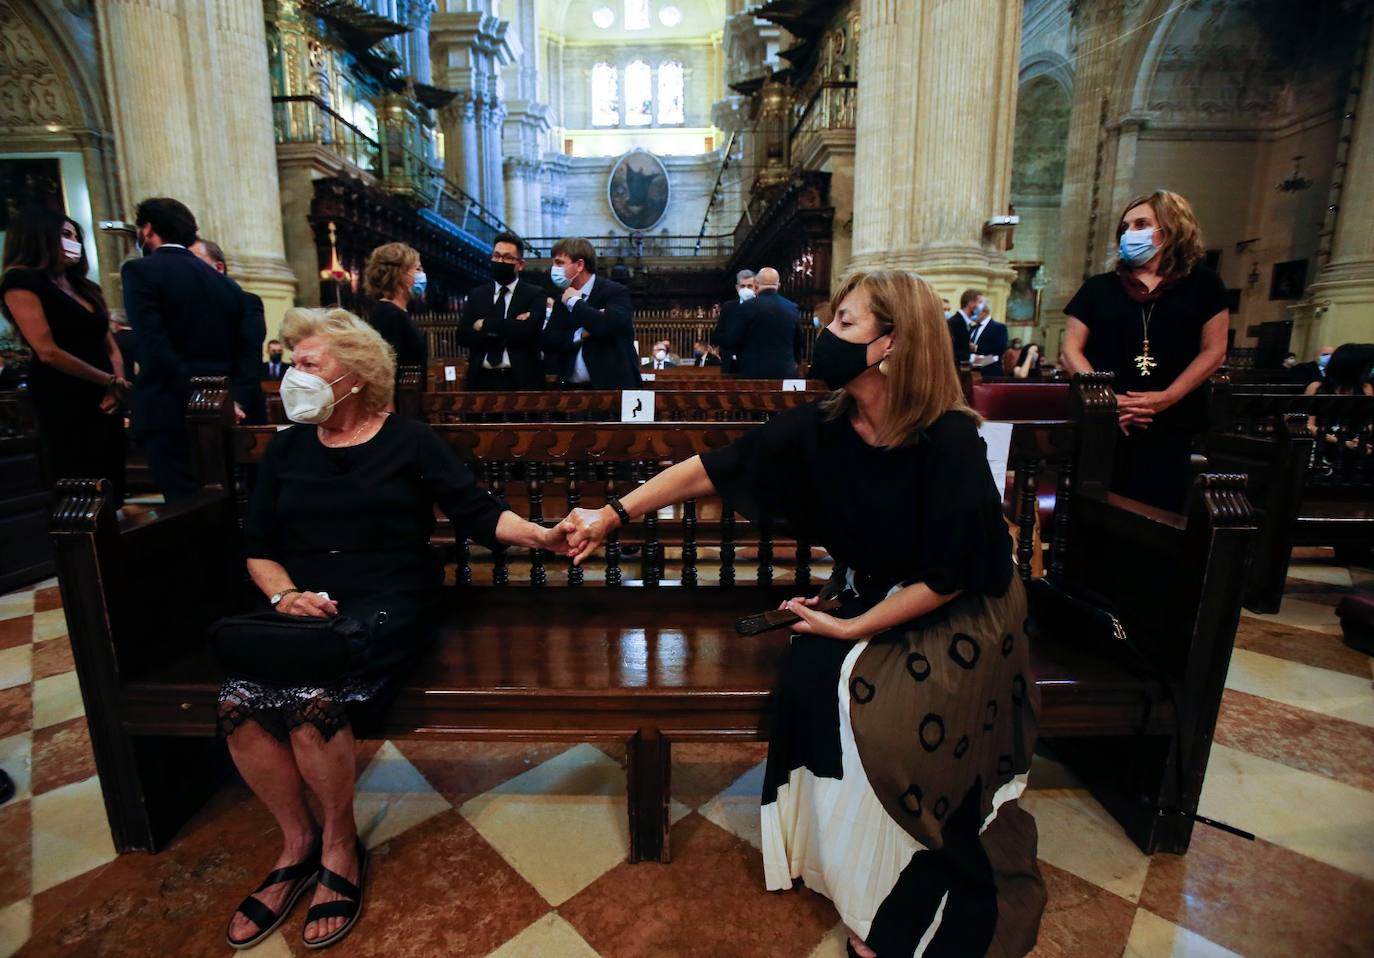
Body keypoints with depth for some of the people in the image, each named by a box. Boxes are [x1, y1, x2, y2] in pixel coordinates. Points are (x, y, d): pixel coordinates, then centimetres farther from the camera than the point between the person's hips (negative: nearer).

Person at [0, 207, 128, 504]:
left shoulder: (84, 287, 19)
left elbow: (111, 347, 15)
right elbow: (48, 352, -14)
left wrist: (117, 386, -4)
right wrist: (111, 382, -9)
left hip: (104, 402, 7)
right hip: (63, 405, -7)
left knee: (112, 495, 7)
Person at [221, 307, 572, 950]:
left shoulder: (409, 441, 2)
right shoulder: (286, 448, 14)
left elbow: (477, 513, -6)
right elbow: (257, 546, 14)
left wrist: (542, 536, -23)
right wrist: (284, 595, -6)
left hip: (388, 606, -4)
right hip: (303, 610, 5)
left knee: (310, 702, -29)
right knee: (237, 702, -22)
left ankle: (340, 846, 0)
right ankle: (297, 842, 3)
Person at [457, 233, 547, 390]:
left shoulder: (535, 294, 1)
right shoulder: (476, 294, 10)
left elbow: (528, 329, -16)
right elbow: (463, 335, -2)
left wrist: (486, 325, -9)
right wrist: (509, 331, -13)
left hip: (521, 381, -2)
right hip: (482, 380, 3)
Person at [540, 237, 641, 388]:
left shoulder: (615, 291, -6)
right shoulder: (562, 300, 13)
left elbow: (609, 326, -25)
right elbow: (548, 343, 4)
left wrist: (575, 302, -10)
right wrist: (581, 334, -13)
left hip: (611, 386, -5)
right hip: (572, 388, 6)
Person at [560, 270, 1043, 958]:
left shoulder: (949, 441, -24)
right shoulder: (824, 425, -11)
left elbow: (949, 576, -20)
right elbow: (714, 469, -9)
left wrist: (852, 628, -16)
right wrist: (614, 514, -8)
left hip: (960, 621, -4)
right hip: (870, 600, 5)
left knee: (882, 716, -23)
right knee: (809, 678, -18)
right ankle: (849, 867, 7)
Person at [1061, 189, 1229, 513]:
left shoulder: (1202, 284, 7)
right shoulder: (1099, 287, 8)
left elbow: (1213, 351, 3)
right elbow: (1071, 350, 2)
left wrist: (1168, 397, -12)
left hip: (1168, 425, 0)